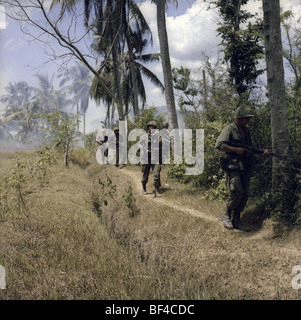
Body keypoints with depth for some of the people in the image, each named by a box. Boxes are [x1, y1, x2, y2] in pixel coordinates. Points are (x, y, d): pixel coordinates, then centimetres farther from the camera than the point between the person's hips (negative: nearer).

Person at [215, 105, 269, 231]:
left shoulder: (246, 131, 19)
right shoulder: (229, 129, -5)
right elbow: (219, 145, -16)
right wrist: (236, 149, -16)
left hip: (245, 168, 7)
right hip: (233, 166, -7)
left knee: (244, 195, 5)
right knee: (236, 193, -13)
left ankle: (236, 220, 14)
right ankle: (226, 215, 8)